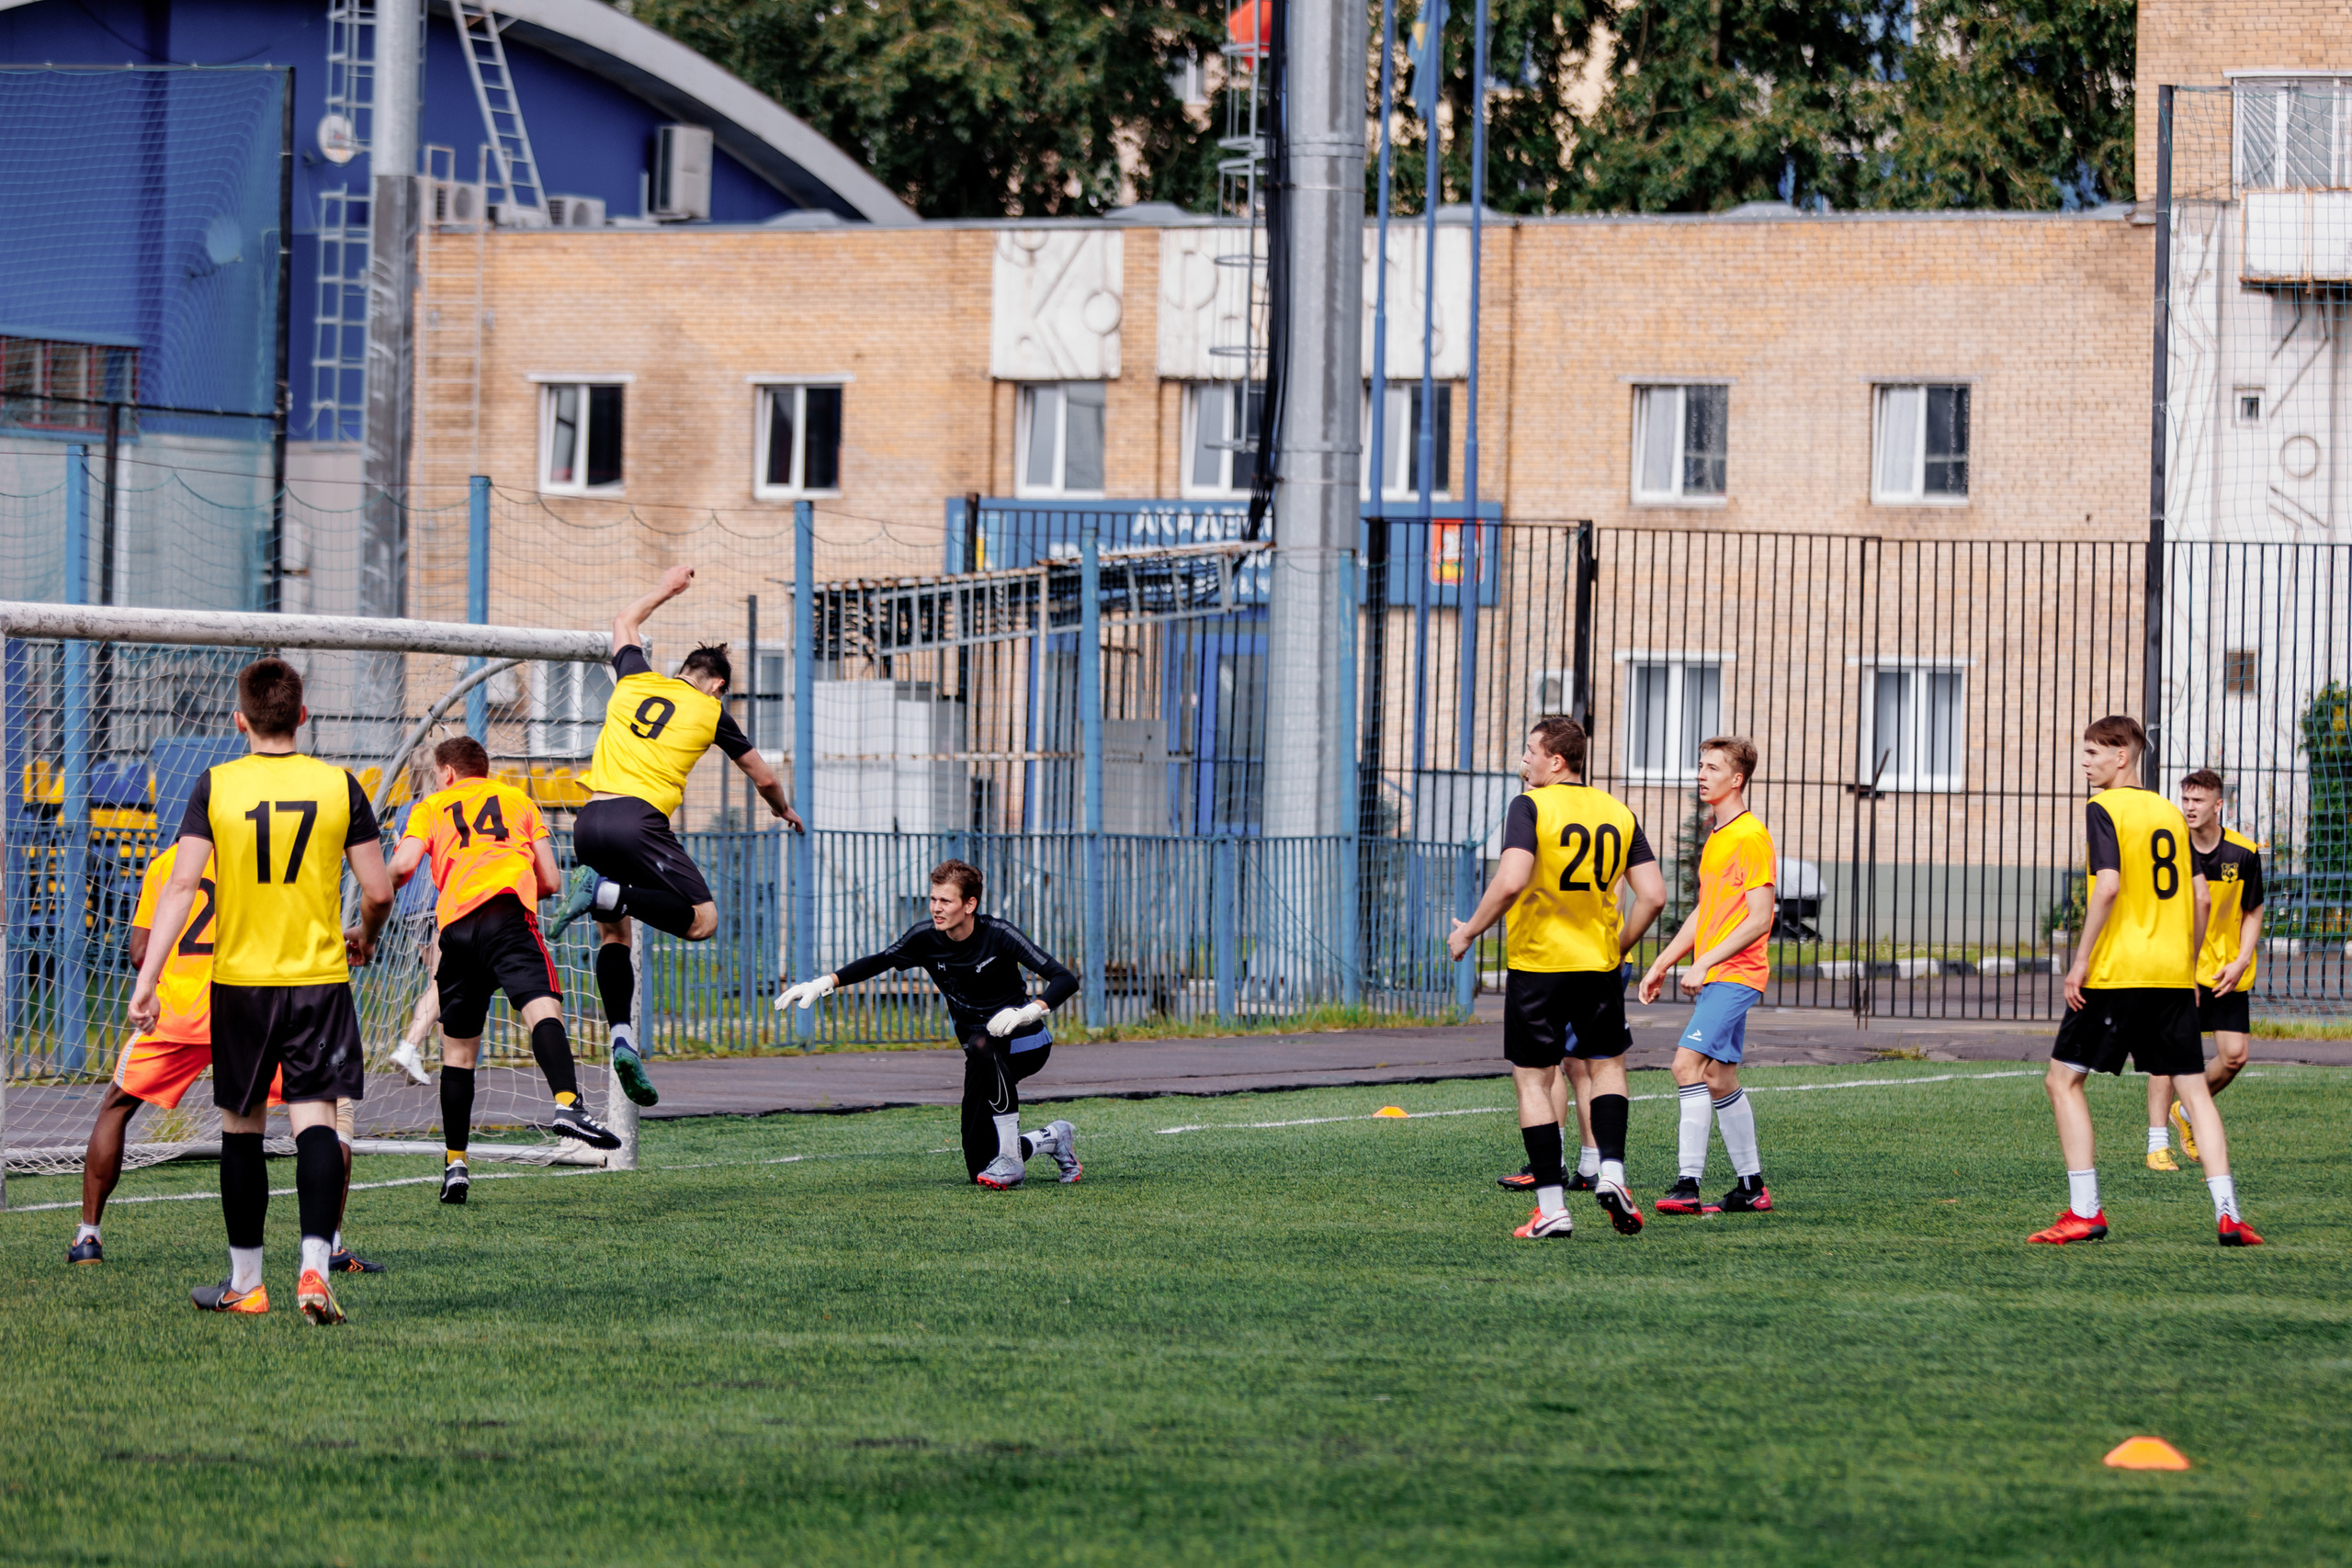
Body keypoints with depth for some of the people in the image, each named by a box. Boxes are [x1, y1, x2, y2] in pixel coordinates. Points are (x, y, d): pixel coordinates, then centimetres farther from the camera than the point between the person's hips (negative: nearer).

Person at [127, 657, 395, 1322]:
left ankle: (245, 1282, 20)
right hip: (320, 976, 0)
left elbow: (180, 886, -11)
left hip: (240, 978, 0)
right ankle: (314, 1267, -21)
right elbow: (378, 891, -1)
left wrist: (147, 977, -11)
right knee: (315, 1120, -3)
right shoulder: (338, 784, -2)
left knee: (241, 1128, 12)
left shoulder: (216, 786, -4)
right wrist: (363, 937, 21)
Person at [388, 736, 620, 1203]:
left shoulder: (431, 807, 24)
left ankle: (455, 1164, 12)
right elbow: (551, 881, 20)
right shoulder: (518, 800, 27)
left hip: (454, 924, 1)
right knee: (541, 1006, -21)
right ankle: (567, 1103, -49)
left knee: (457, 1046, 12)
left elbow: (402, 866, 6)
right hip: (508, 911, -1)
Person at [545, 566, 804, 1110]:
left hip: (589, 822, 5)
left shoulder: (635, 681, 18)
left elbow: (625, 622, 42)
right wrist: (783, 810, 43)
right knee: (702, 919, -1)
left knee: (612, 931, 15)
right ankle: (607, 892, -21)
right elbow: (763, 776, 23)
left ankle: (623, 1038, -2)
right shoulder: (710, 712, 11)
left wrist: (664, 591, 57)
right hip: (638, 819, -5)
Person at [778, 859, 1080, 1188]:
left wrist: (1030, 1011, -44)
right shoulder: (926, 937, -7)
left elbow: (1066, 980, -25)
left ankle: (1011, 1160, -32)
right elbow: (879, 961, 9)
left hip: (1025, 1044, -6)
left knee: (982, 1043, -41)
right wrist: (826, 982, -6)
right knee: (978, 1166, -1)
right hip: (986, 1061, 6)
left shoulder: (998, 935, -20)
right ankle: (1052, 1139, 29)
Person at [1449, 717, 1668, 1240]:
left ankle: (1552, 1206, -1)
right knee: (1606, 1064, 22)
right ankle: (1611, 1171, 3)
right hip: (1599, 964, 4)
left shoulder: (1530, 806, -9)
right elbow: (1653, 896, 3)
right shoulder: (1618, 813, 6)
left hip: (1536, 962, -4)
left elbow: (1510, 882, -22)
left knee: (1534, 1079, 4)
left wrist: (1469, 932, -8)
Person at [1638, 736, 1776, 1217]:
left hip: (1734, 974, -10)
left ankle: (1689, 1183, -22)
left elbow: (1759, 919, -17)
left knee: (1689, 1064, -19)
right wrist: (1661, 965, 21)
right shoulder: (1716, 837, 18)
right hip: (1715, 978, 10)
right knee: (1719, 1079, 11)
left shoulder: (1750, 837, -12)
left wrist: (1705, 963, -19)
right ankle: (1751, 1187, 18)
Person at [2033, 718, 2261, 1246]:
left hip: (2116, 972, -6)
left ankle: (2085, 1211, -1)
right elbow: (2201, 898, 14)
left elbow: (2108, 885, -18)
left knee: (2064, 1079, 5)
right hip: (2174, 975, 6)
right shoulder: (2170, 812, 15)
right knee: (2194, 1088, 6)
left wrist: (2081, 961, -14)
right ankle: (2227, 1213, -5)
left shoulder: (2103, 808, -5)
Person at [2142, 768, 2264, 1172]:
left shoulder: (2243, 854, -4)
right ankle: (2158, 1144, -7)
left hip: (2225, 974, 2)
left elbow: (2253, 913, 6)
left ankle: (2187, 1111, 23)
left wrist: (2241, 963, -6)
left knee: (2235, 1056, -5)